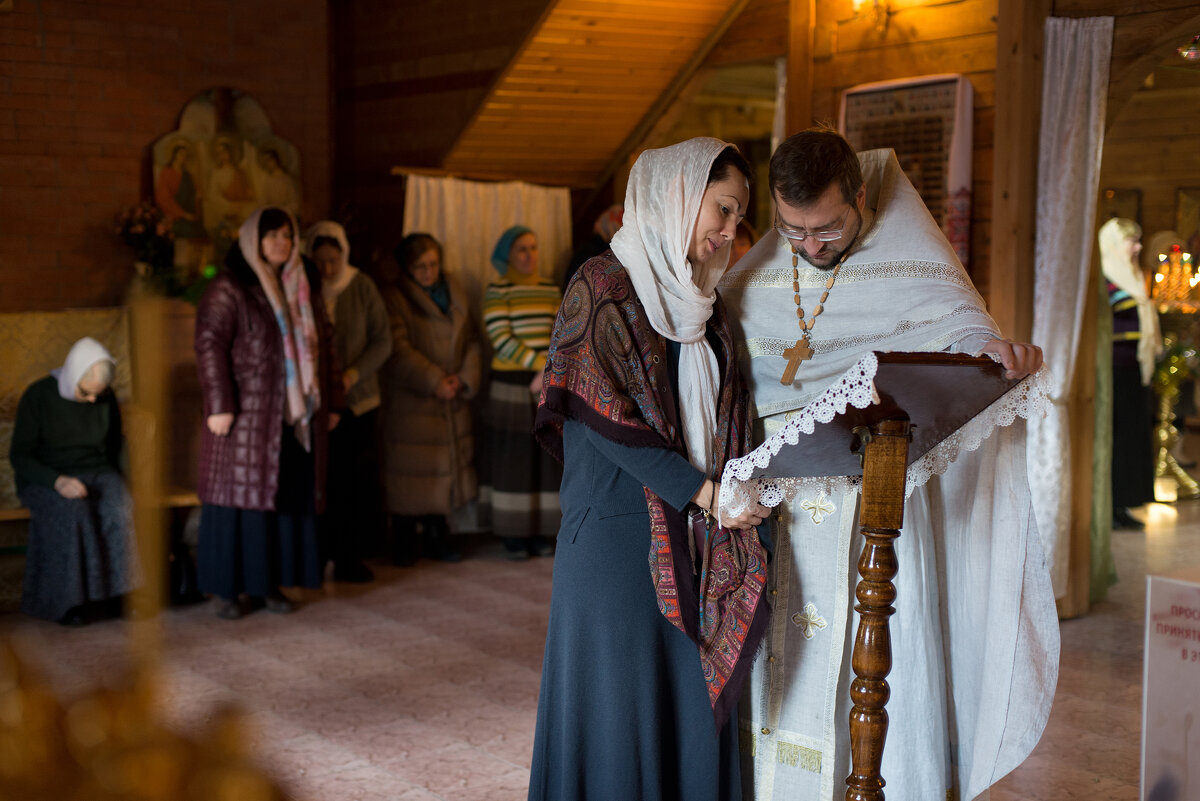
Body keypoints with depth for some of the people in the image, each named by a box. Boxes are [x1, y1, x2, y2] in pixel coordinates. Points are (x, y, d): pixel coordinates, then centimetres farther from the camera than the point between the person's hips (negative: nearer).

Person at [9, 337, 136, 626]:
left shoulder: (105, 398, 3)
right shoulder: (38, 396, -10)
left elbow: (116, 446, 17)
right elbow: (20, 457, -10)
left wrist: (121, 482, -1)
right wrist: (58, 482, -27)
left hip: (96, 472, 3)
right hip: (44, 479, -3)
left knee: (120, 510, -30)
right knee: (75, 514, -36)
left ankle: (113, 593, -23)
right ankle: (67, 601, -26)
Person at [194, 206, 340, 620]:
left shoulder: (302, 290, 13)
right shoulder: (229, 289, -6)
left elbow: (322, 347, 17)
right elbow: (209, 345, -13)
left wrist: (328, 403, 14)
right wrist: (220, 406, -19)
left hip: (294, 416, 6)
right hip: (247, 414, -6)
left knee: (289, 497, 6)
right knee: (240, 494, -2)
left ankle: (267, 582, 15)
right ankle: (227, 588, 5)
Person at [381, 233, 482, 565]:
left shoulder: (455, 295, 12)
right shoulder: (395, 299, -4)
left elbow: (472, 340, 9)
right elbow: (399, 350, -13)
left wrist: (464, 378, -8)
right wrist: (433, 381, -18)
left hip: (452, 401, 5)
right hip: (409, 402, -5)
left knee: (444, 469, 8)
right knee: (408, 474, -1)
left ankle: (437, 539, 19)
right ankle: (403, 545, 9)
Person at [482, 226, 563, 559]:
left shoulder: (551, 290, 11)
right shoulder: (497, 291, -4)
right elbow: (501, 341, -12)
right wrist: (543, 364, -18)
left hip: (548, 385, 4)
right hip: (511, 385, -4)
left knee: (546, 456, 5)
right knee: (513, 459, 0)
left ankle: (540, 532, 13)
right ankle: (514, 535, 8)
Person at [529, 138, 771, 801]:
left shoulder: (702, 301, 13)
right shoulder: (604, 285, -8)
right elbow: (606, 418, -14)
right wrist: (704, 492, -15)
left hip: (691, 535, 7)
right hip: (619, 530, -6)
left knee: (693, 697, 9)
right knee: (619, 700, 1)